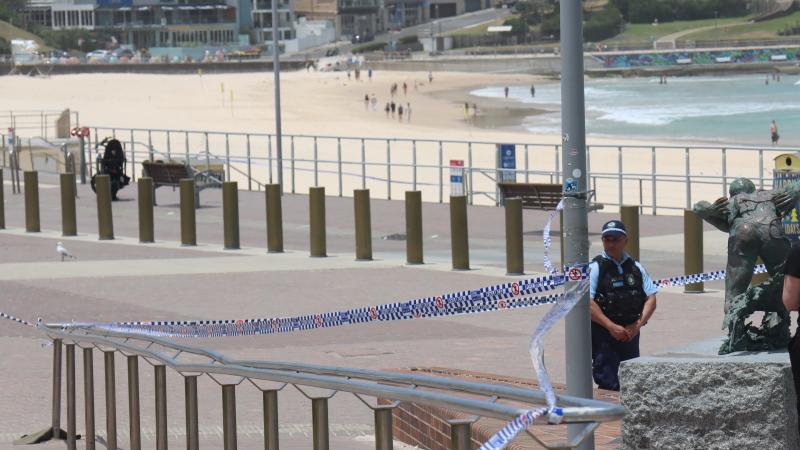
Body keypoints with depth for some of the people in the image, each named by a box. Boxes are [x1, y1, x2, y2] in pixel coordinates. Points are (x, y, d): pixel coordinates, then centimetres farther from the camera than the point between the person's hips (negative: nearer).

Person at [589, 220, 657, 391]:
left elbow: (651, 299, 9)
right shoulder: (595, 268, -4)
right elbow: (587, 302, -13)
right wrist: (612, 327, -17)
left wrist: (637, 325, -6)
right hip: (603, 334, -5)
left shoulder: (636, 268, 10)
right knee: (608, 384, -10)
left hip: (630, 333, 5)